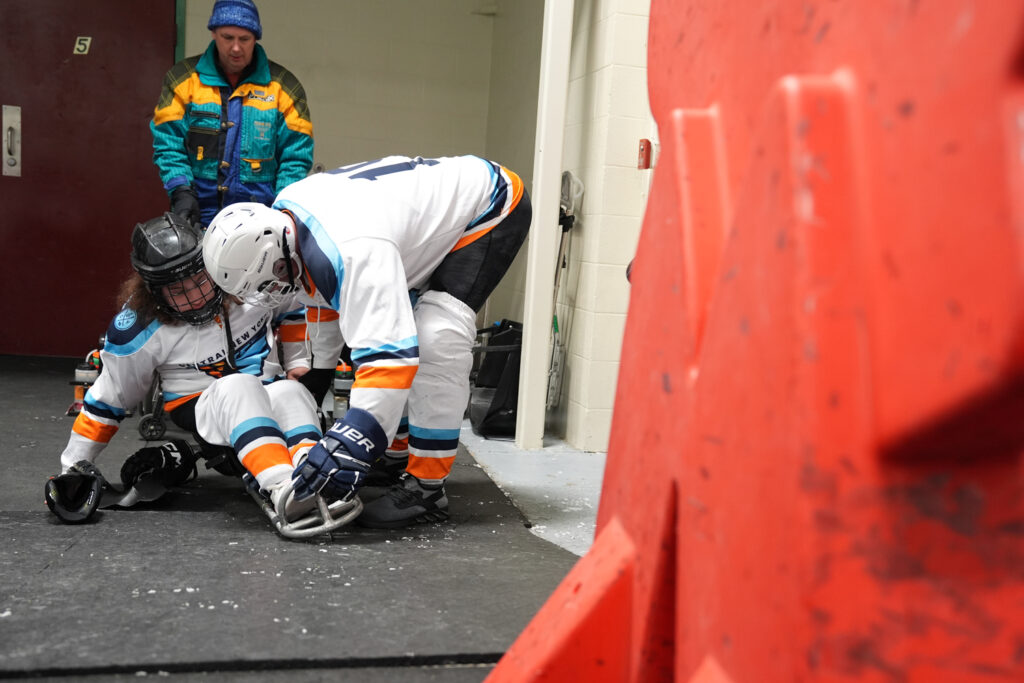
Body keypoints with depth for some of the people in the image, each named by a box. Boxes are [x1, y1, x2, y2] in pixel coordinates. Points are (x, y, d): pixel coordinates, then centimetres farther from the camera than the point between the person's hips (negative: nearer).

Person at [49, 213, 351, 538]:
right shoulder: (138, 330, -13)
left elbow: (293, 306, 10)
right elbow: (108, 398, 1)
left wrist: (297, 363, 6)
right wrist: (73, 467, 3)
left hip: (267, 391, 2)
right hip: (200, 408, -2)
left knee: (290, 393, -34)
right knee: (237, 387, -37)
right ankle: (281, 490, -58)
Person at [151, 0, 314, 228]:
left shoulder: (284, 86, 7)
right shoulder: (183, 78, 8)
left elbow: (296, 156, 3)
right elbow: (168, 144, 4)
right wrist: (181, 191, -11)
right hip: (197, 216, 1)